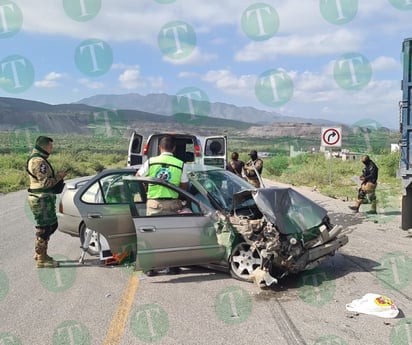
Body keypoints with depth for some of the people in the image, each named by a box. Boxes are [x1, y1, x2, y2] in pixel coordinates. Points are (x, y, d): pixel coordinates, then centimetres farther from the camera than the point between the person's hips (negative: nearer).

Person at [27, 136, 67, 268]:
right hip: (42, 199, -11)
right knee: (44, 228, -4)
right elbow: (45, 182, -23)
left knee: (51, 225, 19)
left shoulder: (37, 159, 16)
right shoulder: (39, 161, -18)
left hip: (44, 199, 11)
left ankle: (39, 253, 29)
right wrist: (59, 177, -11)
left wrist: (56, 176, 11)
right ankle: (41, 259, 5)